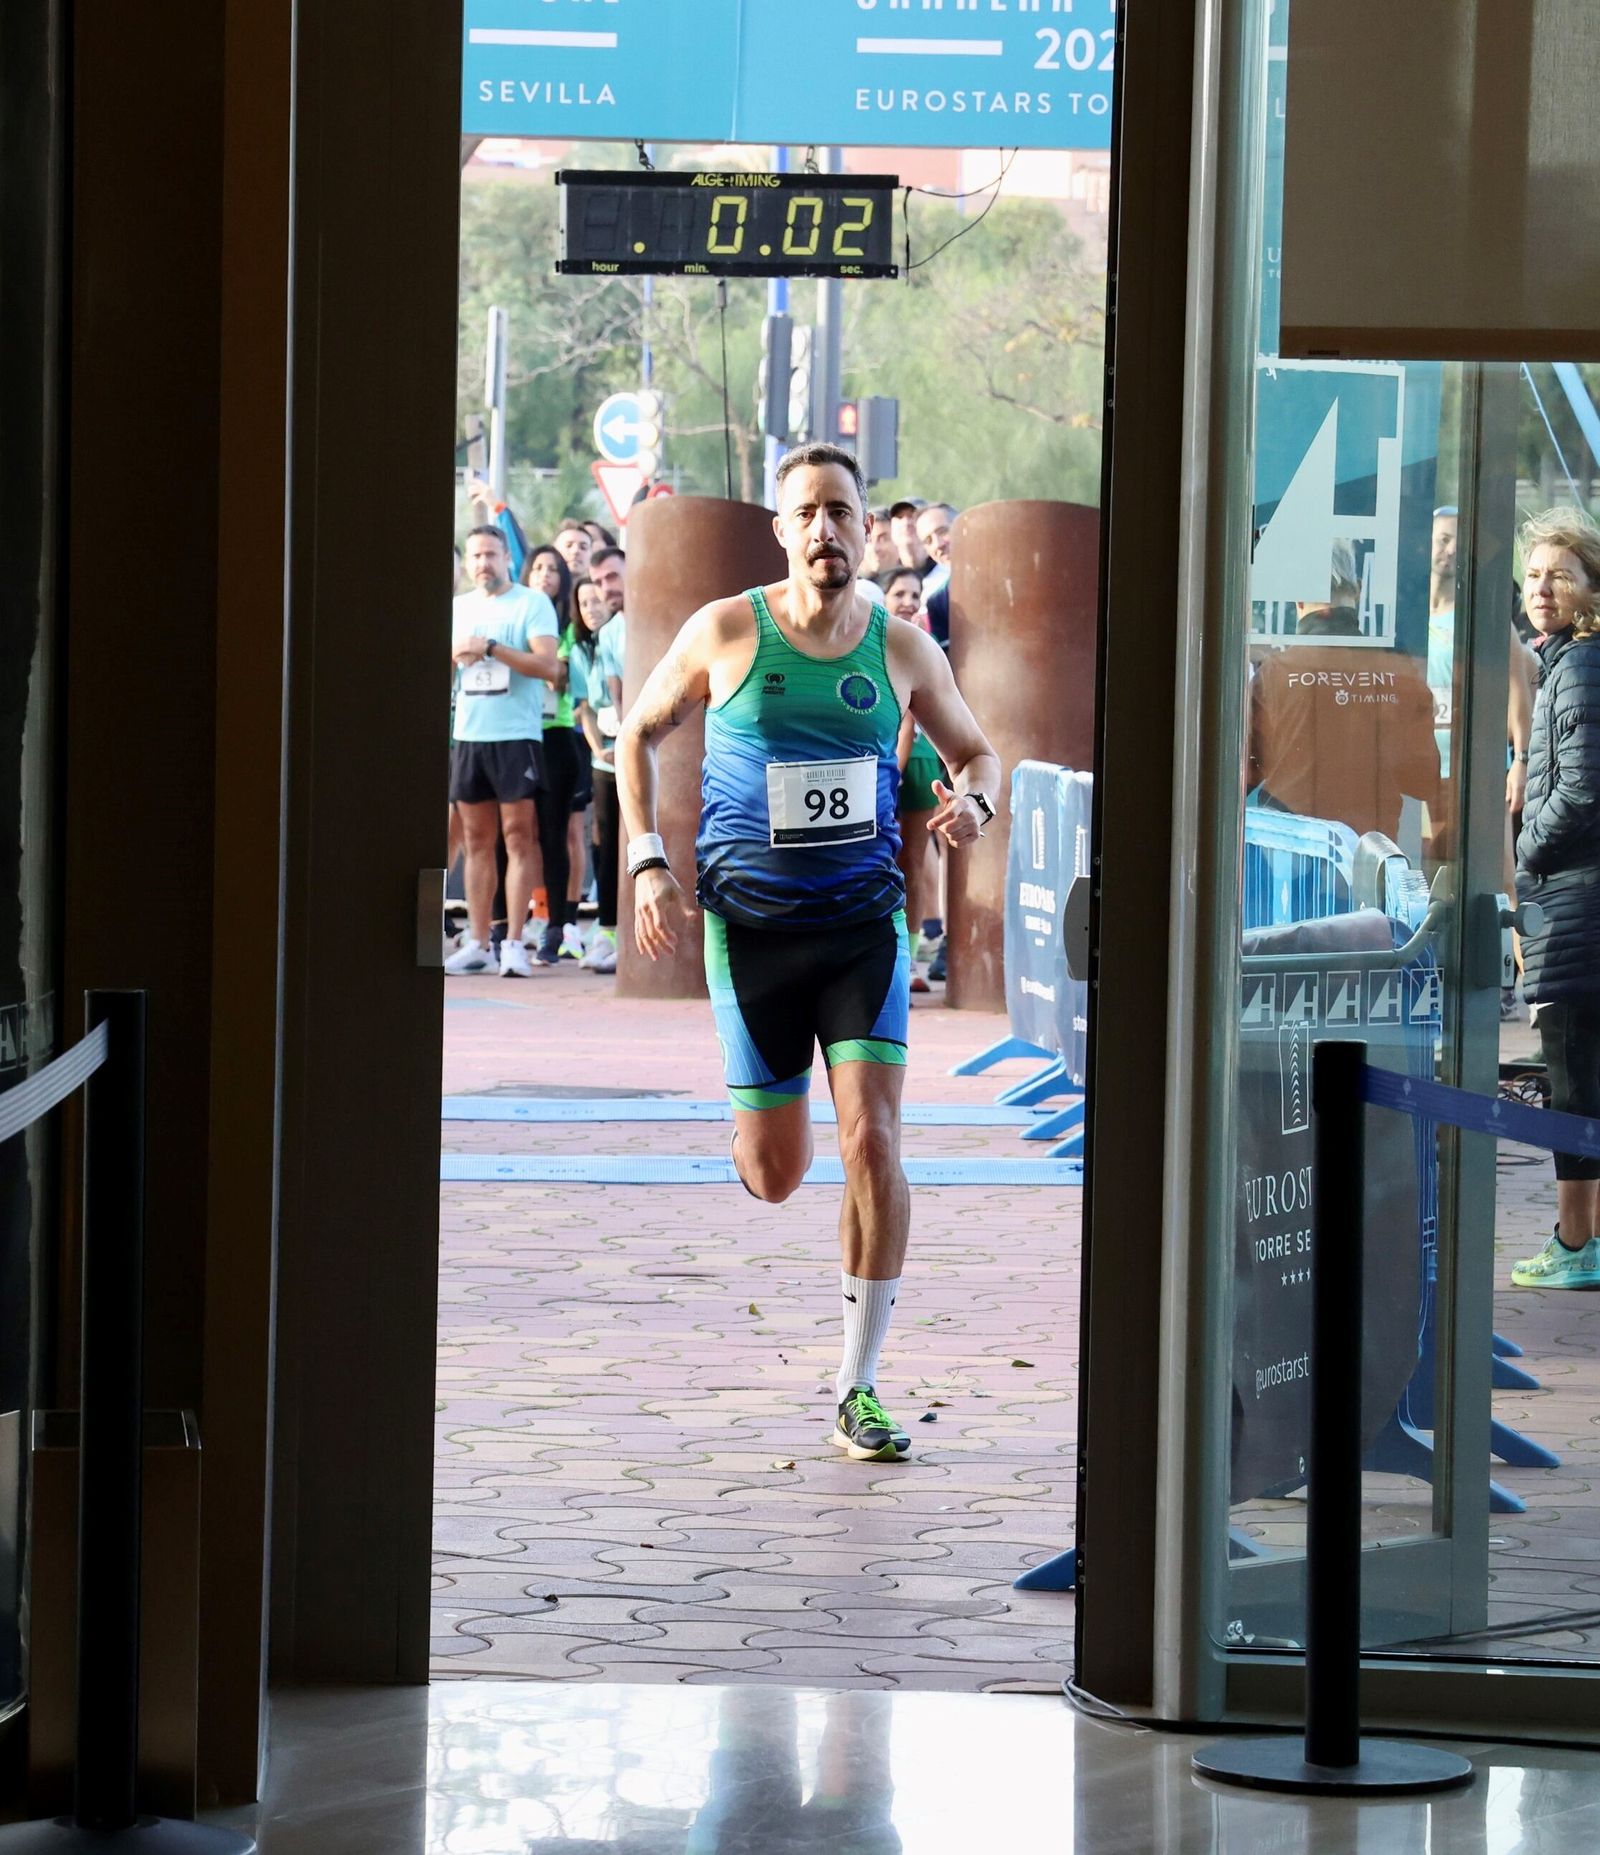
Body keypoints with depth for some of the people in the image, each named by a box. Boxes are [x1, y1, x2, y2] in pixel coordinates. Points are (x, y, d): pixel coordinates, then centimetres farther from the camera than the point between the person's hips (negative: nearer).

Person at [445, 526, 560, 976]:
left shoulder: (532, 603, -1)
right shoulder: (457, 608, 16)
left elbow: (547, 665, -12)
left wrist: (492, 648, -16)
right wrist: (455, 654, -5)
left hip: (517, 733, -5)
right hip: (468, 735, 5)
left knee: (519, 837, -6)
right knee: (477, 841, 7)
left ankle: (513, 943, -6)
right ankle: (477, 943, 9)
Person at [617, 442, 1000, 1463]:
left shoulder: (903, 650, 0)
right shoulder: (726, 632, -4)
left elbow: (978, 751, 15)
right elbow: (640, 733, 9)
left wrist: (974, 798, -9)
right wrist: (648, 862, -2)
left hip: (865, 920, 1)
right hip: (752, 924, 0)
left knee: (872, 1141, -14)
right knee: (774, 1176, 3)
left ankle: (860, 1388, -5)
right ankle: (761, 1124, 46)